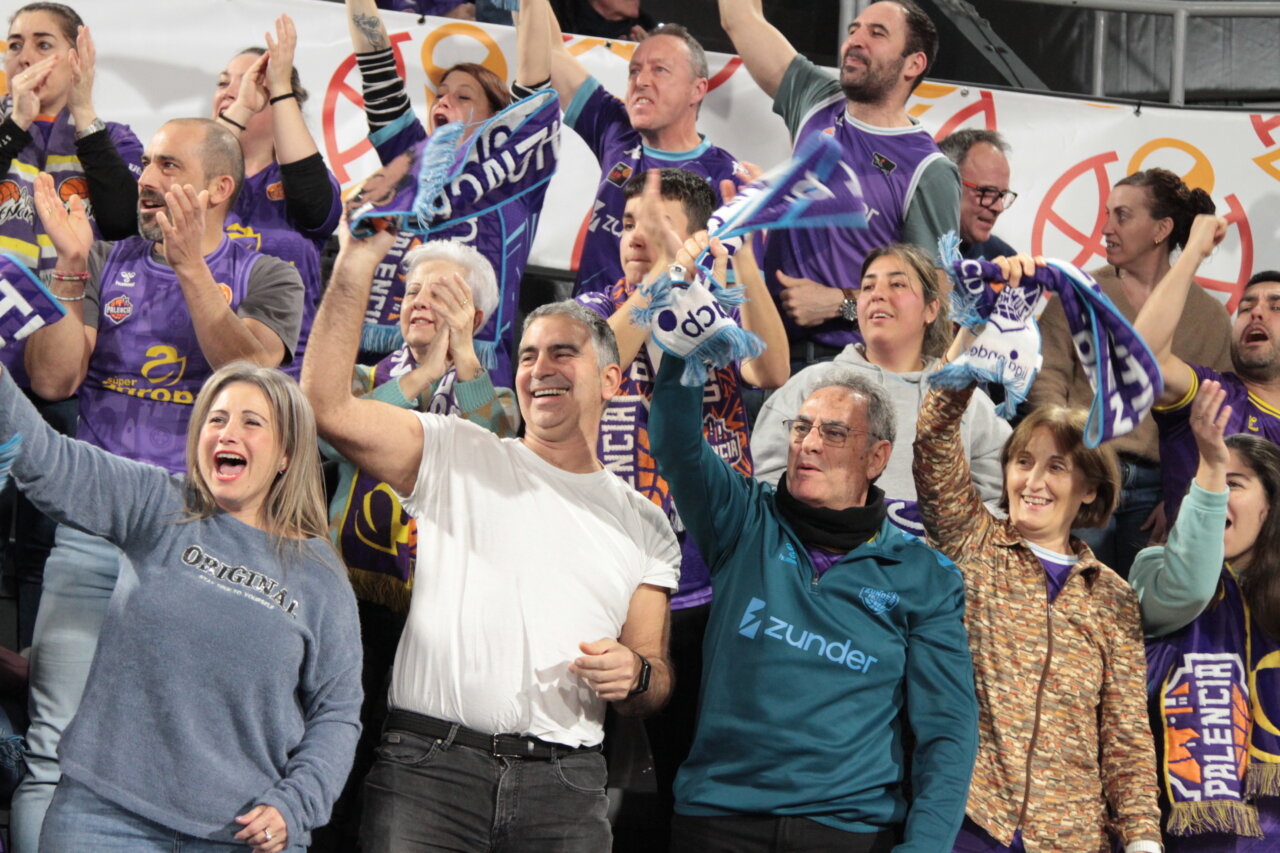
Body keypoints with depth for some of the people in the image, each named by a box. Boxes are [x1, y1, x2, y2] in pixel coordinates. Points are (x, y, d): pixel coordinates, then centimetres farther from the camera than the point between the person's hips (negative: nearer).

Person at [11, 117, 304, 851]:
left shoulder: (266, 279, 7)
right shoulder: (107, 264, 12)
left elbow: (249, 373, -12)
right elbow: (52, 379, 2)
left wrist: (191, 265, -15)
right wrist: (71, 266, -7)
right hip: (94, 531, 2)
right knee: (58, 744, -6)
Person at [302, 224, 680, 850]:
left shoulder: (643, 525, 18)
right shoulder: (457, 456, 11)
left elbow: (655, 683, 18)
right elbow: (327, 404, -2)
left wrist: (635, 676, -6)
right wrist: (356, 262, -7)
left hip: (563, 786, 2)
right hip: (429, 766, -2)